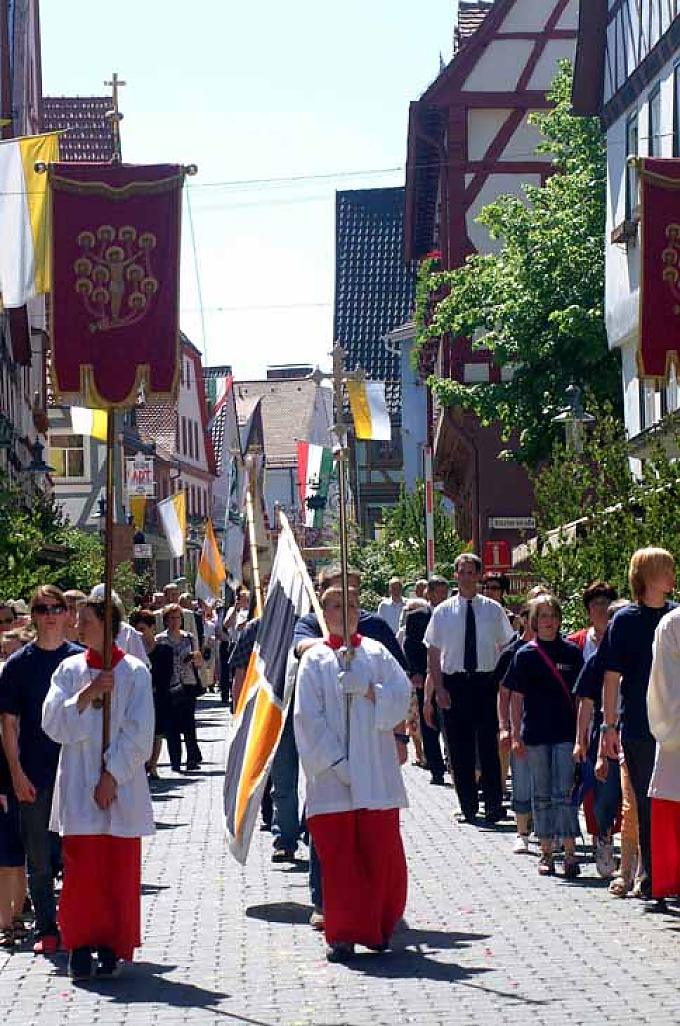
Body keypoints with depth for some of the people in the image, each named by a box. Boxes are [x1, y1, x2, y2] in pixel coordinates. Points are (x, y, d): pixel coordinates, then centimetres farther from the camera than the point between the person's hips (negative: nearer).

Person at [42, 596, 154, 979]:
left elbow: (139, 733, -5)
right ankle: (81, 946, 5)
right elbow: (53, 722, -2)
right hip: (79, 789, 2)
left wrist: (113, 775, -11)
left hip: (121, 787, -2)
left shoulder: (134, 672, -1)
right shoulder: (69, 670, 7)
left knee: (120, 869, 0)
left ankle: (112, 947, 7)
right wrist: (87, 695, -15)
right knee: (81, 867, -1)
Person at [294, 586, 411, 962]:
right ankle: (343, 934, 3)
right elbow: (308, 717, -4)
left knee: (380, 850, 3)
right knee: (338, 854, -2)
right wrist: (335, 761, -12)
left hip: (375, 773, 2)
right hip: (332, 776, -2)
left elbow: (403, 694, 0)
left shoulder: (377, 654, 9)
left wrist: (368, 689, -15)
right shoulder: (314, 660, 3)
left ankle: (378, 926, 18)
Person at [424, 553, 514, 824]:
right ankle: (468, 807, 11)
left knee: (488, 745, 0)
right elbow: (433, 654, 5)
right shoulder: (443, 612, 4)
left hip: (486, 682, -1)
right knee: (460, 748, 4)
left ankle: (493, 806, 7)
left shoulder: (493, 610, 4)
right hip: (454, 684, 1)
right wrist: (438, 688, -4)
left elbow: (505, 649, 6)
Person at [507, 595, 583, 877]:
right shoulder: (525, 655, 2)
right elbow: (517, 698, 4)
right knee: (541, 795, 7)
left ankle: (570, 852, -6)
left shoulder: (571, 652, 3)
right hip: (535, 734, 1)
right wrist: (516, 735, 0)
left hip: (565, 732, -1)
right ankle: (546, 852, 14)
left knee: (564, 793, -6)